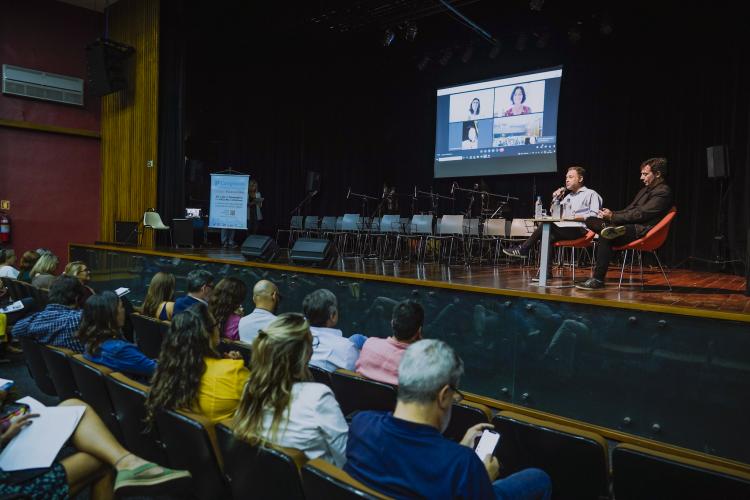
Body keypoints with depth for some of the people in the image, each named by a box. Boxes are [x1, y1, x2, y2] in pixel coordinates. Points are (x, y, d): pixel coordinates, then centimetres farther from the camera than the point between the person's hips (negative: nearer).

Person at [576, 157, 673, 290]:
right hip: (631, 225, 10)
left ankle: (598, 280, -31)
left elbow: (640, 214, -16)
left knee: (606, 237, -34)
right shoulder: (646, 189, 23)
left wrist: (613, 216, -12)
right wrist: (610, 214, 2)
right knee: (590, 220, -1)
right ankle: (610, 229, -33)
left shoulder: (663, 192, -7)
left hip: (641, 231, -10)